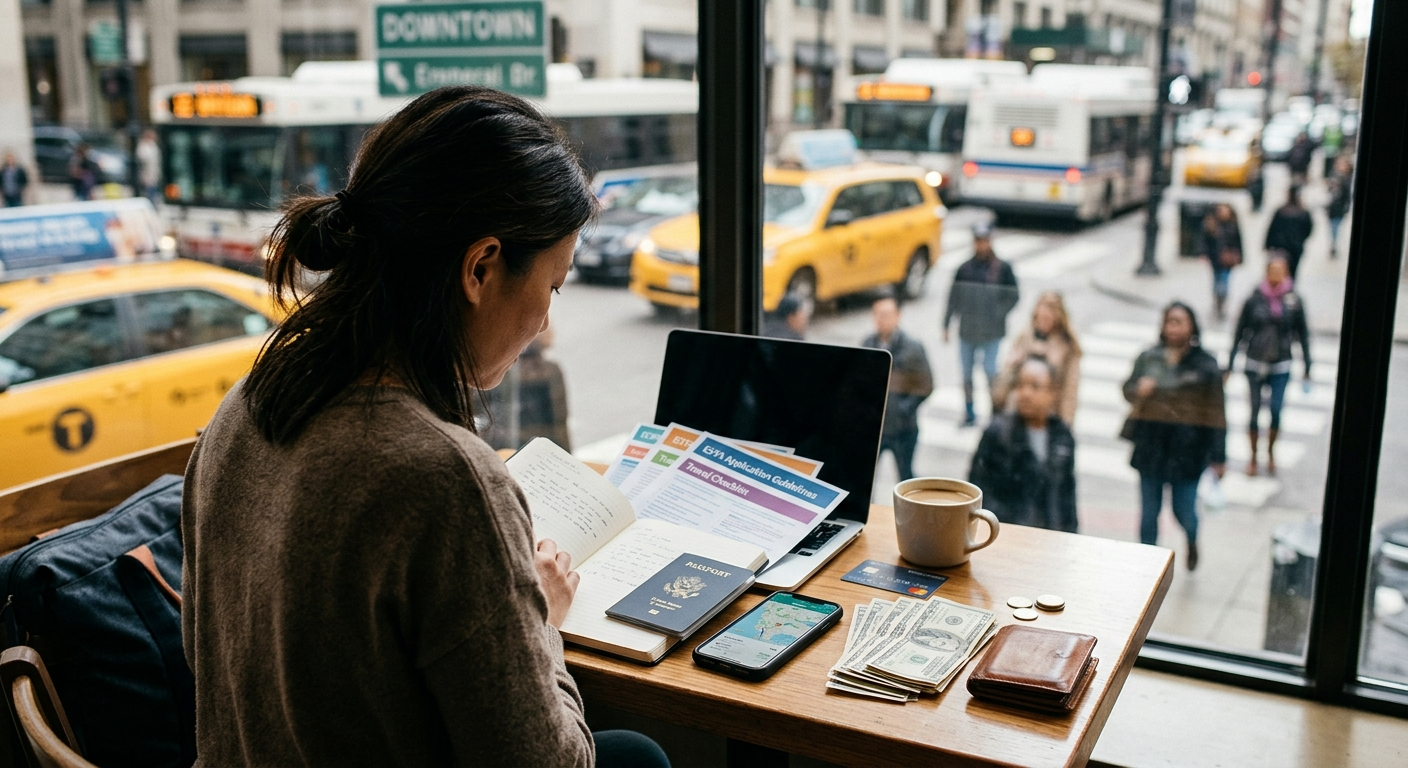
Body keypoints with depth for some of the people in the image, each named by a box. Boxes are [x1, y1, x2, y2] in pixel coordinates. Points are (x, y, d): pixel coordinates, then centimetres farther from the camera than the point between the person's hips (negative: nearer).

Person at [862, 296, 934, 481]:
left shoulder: (912, 347, -10)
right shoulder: (867, 344, 1)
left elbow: (925, 386, -7)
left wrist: (905, 408, -18)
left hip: (902, 429, -3)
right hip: (871, 426, 3)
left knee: (906, 477, 13)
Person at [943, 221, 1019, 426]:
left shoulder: (1003, 268, -1)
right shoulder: (964, 269, 7)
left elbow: (1013, 297, 1)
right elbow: (953, 299, 10)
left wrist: (997, 315, -11)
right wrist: (946, 326, 7)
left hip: (992, 332, -3)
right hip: (967, 331, 3)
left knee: (990, 371, -9)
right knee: (966, 373, 8)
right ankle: (969, 414, 21)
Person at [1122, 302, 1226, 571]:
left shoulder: (1205, 365, -7)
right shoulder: (1148, 358, -1)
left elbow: (1216, 413, -5)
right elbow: (1128, 389, 11)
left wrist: (1218, 456, -5)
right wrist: (1138, 390, -14)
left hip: (1188, 451, -2)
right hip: (1150, 449, 2)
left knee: (1184, 512, 7)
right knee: (1149, 513, 10)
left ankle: (1192, 541, 43)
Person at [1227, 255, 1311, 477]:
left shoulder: (1294, 301, -4)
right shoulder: (1254, 300, -5)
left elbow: (1303, 336, 5)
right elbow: (1239, 333, 2)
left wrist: (1307, 369, 5)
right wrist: (1229, 365, 3)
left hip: (1281, 367, 0)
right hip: (1255, 365, 0)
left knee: (1276, 411, -5)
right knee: (1255, 412, 3)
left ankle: (1270, 452, 21)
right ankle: (1253, 457, 20)